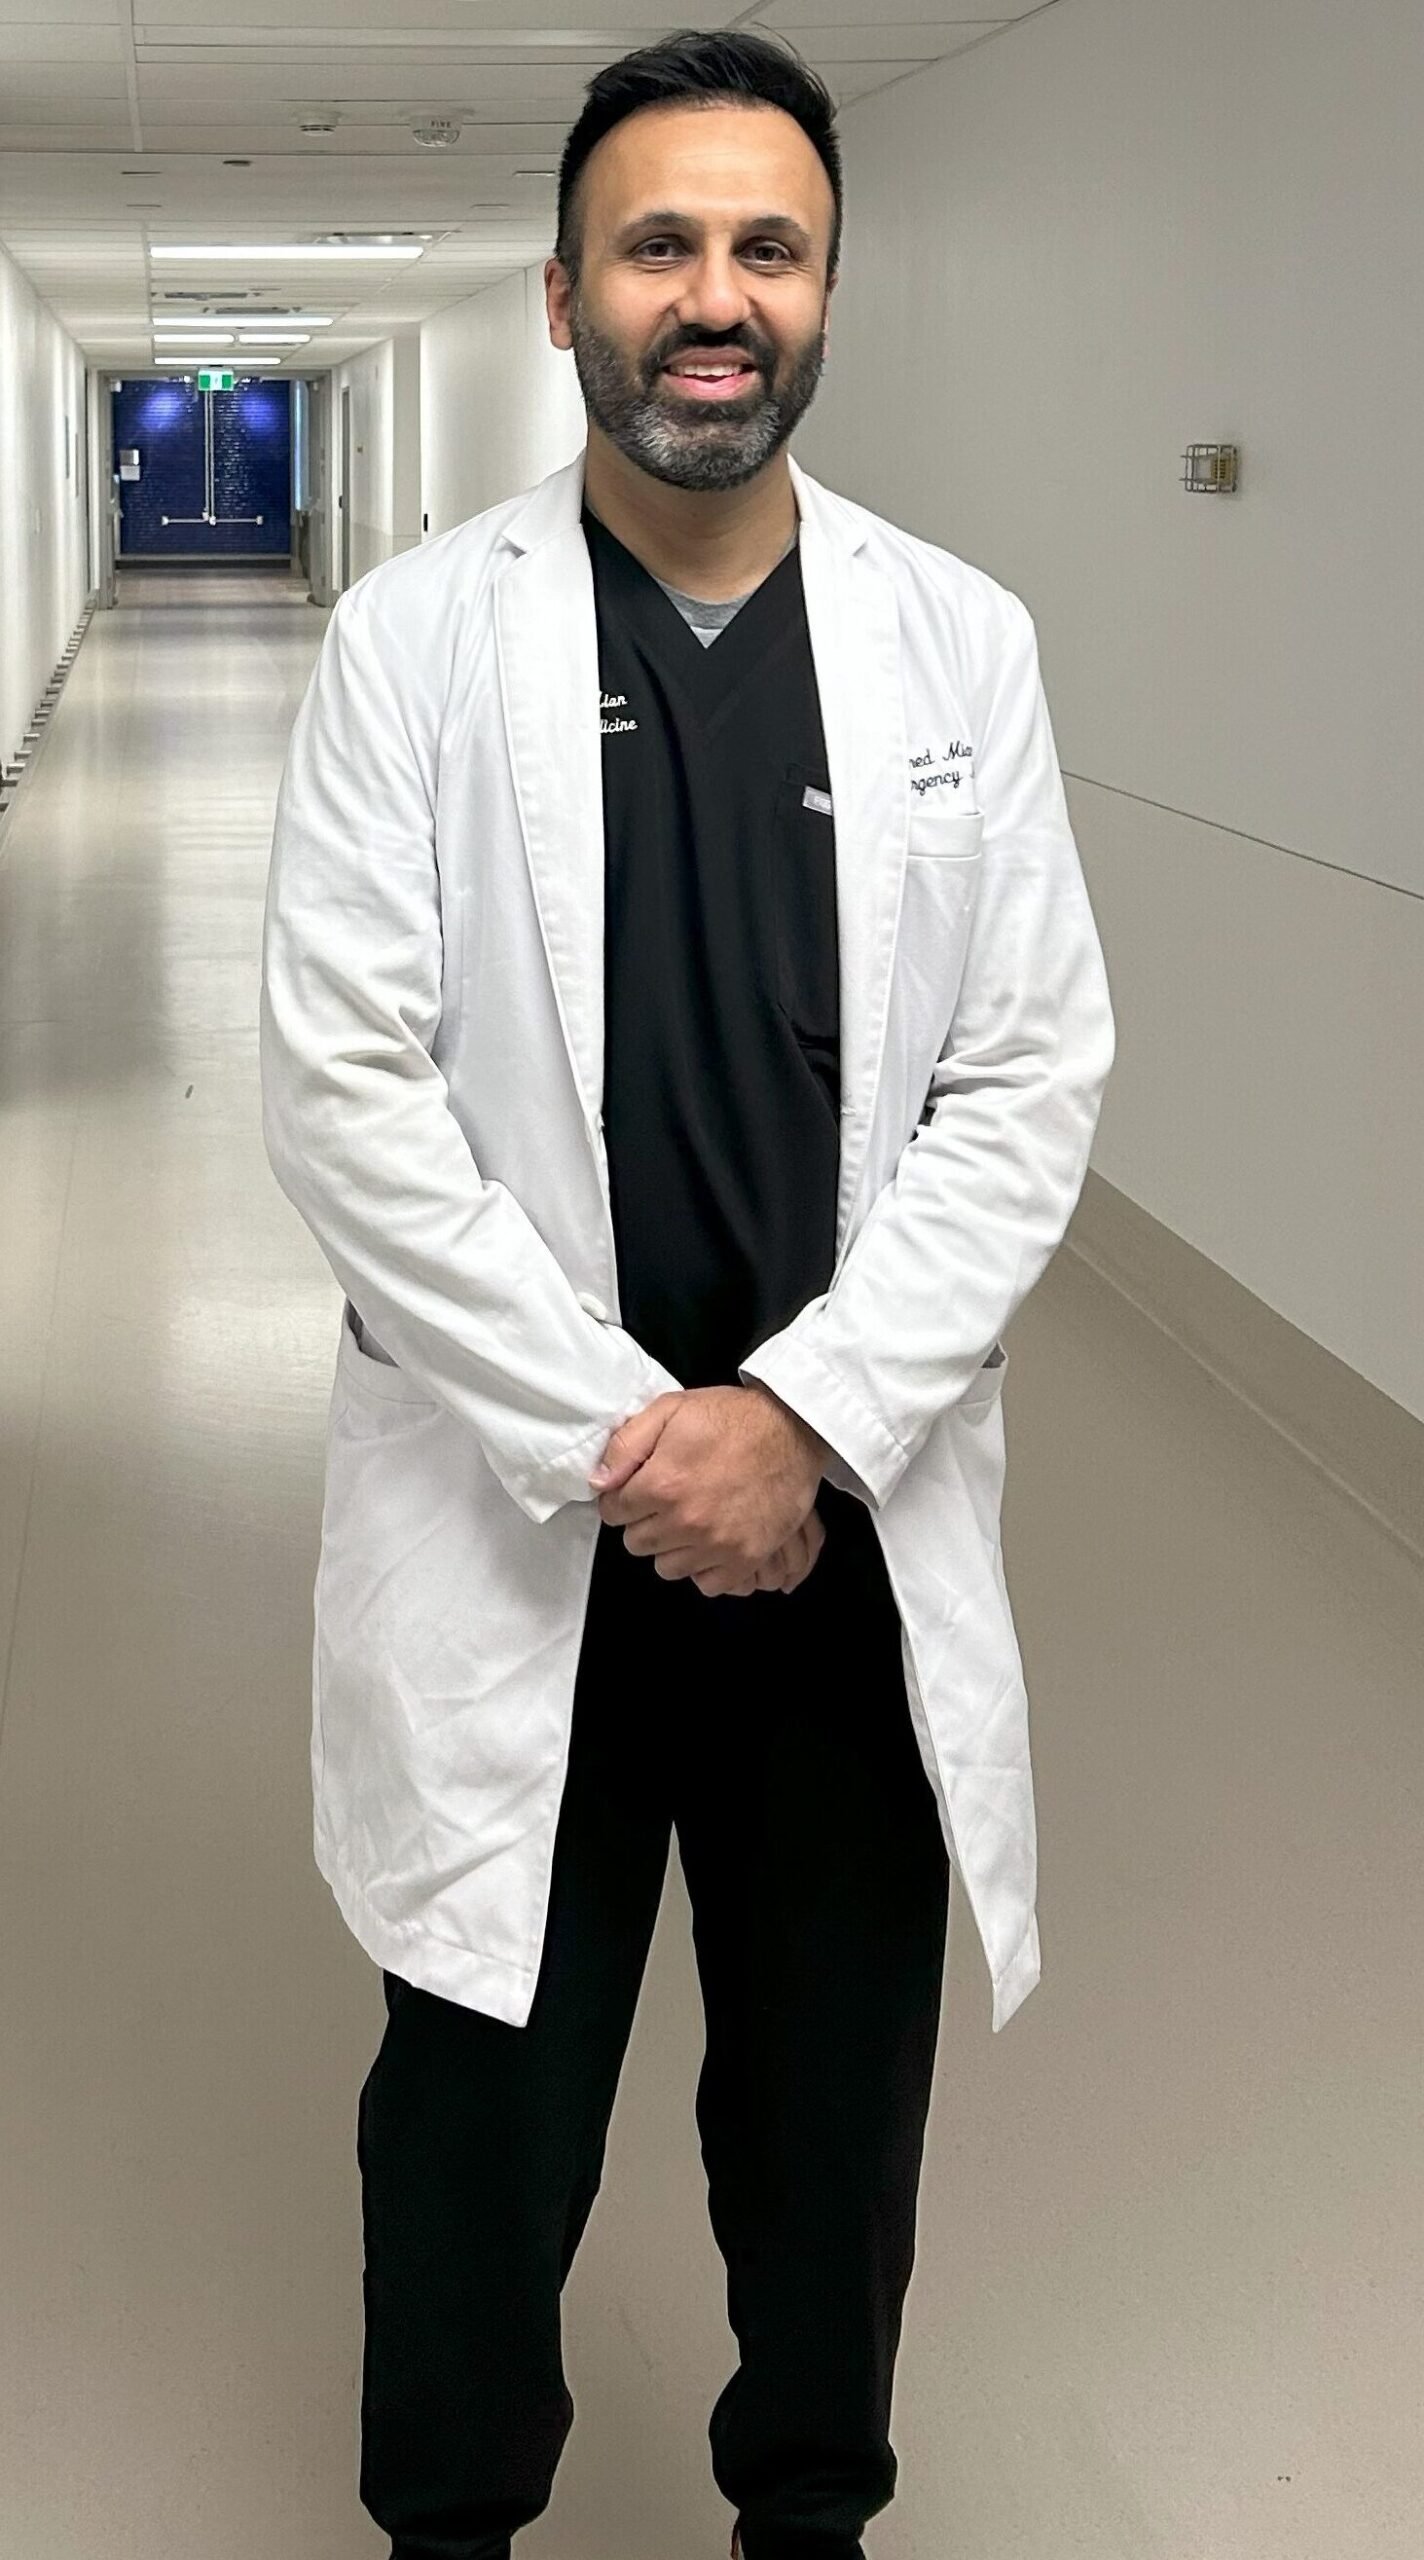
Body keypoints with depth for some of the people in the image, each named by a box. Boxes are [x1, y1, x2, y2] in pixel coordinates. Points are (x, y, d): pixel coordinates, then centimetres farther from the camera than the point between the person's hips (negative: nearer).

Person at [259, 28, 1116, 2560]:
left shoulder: (962, 641, 1)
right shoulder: (414, 639, -5)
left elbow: (1030, 1083, -2)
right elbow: (343, 1092, -9)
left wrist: (800, 1420, -13)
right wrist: (623, 1436, -14)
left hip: (858, 1520, 2)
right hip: (514, 1520, -1)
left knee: (840, 2103, 16)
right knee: (481, 2109, 12)